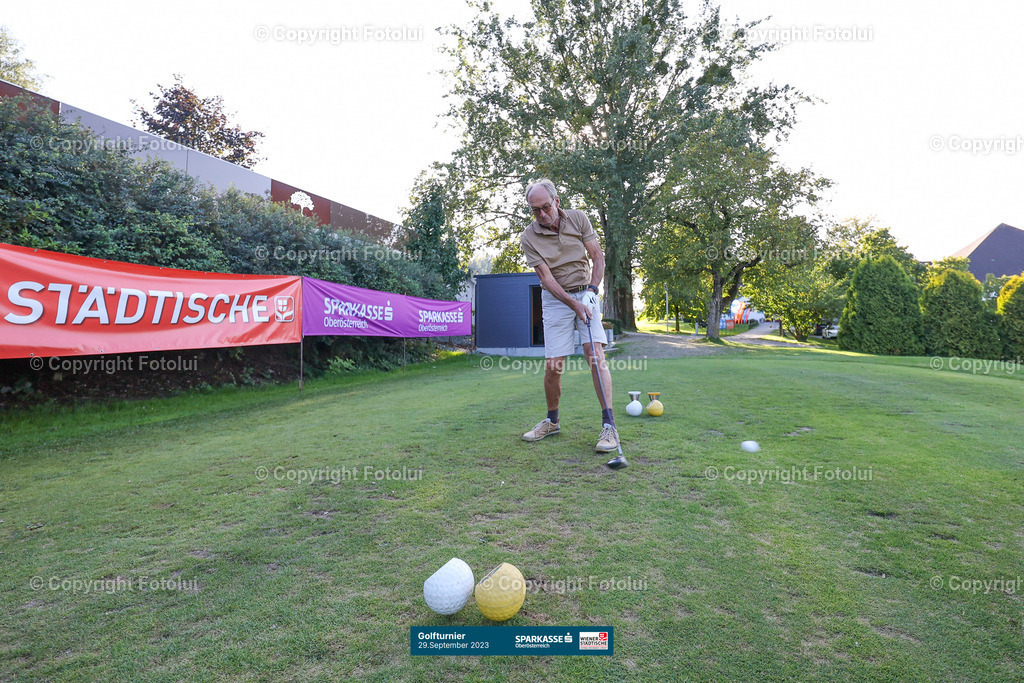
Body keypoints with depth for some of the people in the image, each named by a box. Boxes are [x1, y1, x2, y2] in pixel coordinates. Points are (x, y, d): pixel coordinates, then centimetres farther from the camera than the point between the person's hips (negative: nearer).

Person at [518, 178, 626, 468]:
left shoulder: (578, 218, -4)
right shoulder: (528, 237, -9)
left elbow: (597, 256, 0)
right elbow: (546, 277, -14)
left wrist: (592, 289, -15)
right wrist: (574, 304, -25)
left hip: (586, 293, 0)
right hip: (555, 300, 0)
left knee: (595, 353, -16)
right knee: (552, 365, -4)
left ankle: (609, 425, -15)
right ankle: (552, 420, 19)